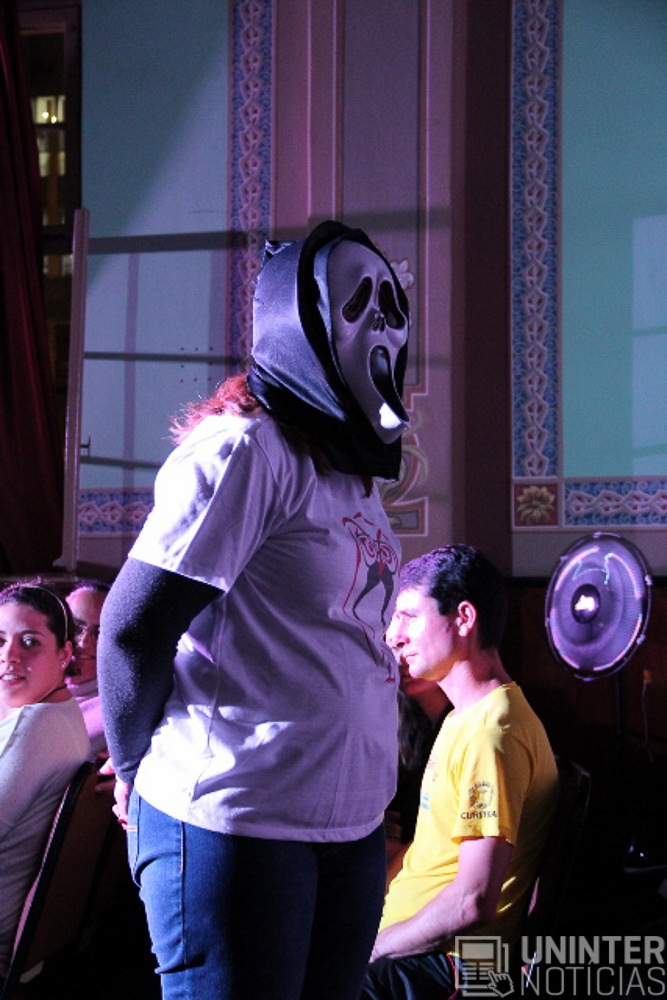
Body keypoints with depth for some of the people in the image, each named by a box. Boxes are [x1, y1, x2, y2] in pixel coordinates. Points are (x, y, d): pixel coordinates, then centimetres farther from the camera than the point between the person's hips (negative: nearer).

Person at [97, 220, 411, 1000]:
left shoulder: (350, 468, 15)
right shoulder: (242, 449, -13)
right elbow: (133, 628, -15)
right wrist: (138, 772, -3)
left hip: (353, 824, 8)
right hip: (237, 826, -8)